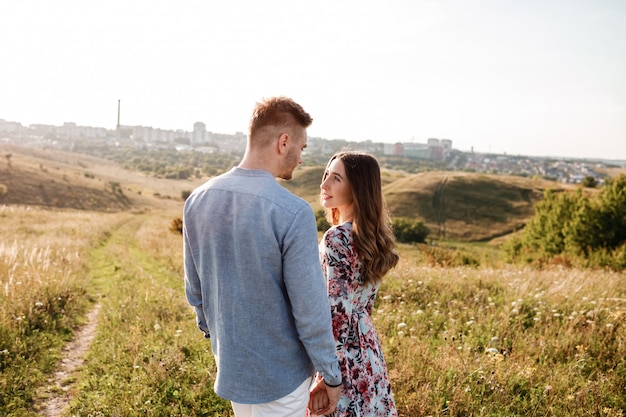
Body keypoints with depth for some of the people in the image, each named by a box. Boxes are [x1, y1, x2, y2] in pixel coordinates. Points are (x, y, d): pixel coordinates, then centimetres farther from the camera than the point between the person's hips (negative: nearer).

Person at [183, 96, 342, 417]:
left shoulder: (197, 200, -4)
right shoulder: (293, 213, -25)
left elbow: (194, 288, 6)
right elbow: (310, 310, -20)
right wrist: (331, 377, -7)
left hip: (229, 365, 6)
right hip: (281, 374, -6)